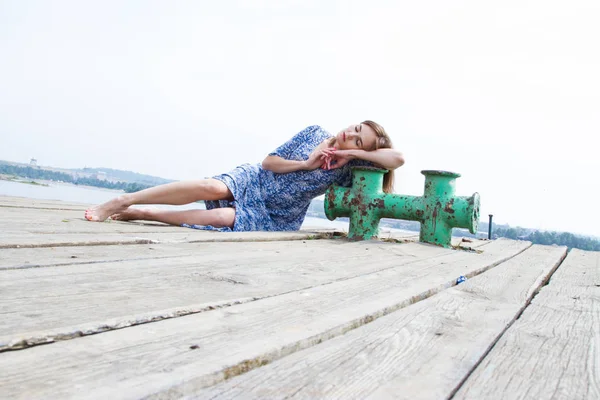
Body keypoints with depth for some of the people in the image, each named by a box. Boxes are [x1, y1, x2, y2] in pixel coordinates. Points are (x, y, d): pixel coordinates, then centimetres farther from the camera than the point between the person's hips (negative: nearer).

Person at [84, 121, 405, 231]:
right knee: (212, 188, -30)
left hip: (274, 218, -1)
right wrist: (307, 163, -16)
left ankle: (140, 213, -16)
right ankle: (123, 201, -19)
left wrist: (353, 153, -22)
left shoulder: (348, 170, -7)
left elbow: (397, 158, -21)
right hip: (254, 182, 1)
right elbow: (269, 161, -3)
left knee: (222, 218, -31)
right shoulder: (315, 133, -3)